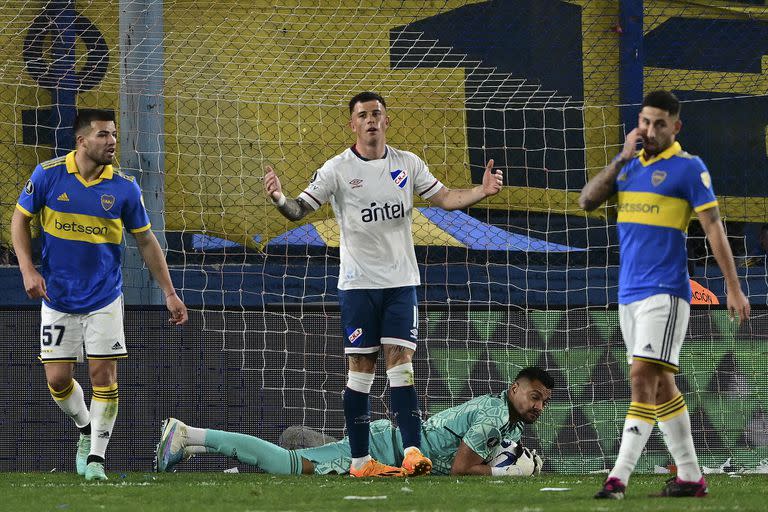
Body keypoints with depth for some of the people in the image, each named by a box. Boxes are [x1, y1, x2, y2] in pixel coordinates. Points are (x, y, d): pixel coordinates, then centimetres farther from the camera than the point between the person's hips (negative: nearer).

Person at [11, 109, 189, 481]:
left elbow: (146, 241, 4)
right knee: (57, 379, 1)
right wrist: (28, 270, -10)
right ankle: (86, 430, 30)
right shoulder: (48, 175, -9)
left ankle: (96, 458, 4)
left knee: (104, 375, -6)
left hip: (104, 297, 0)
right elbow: (20, 219, 3)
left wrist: (169, 293, 2)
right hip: (58, 297, 0)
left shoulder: (124, 188, -7)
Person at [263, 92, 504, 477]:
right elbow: (299, 210, -6)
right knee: (361, 370, -1)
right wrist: (279, 200, -28)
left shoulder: (407, 164, 6)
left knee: (400, 365, -6)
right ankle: (360, 460, 2)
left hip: (400, 282, 2)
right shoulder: (337, 170, -4)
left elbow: (446, 198, 9)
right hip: (358, 283, -2)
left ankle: (413, 452, -13)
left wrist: (482, 191, -7)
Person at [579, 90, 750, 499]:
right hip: (630, 292, 7)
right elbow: (587, 201, 3)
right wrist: (622, 158, -5)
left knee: (644, 377, -17)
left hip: (665, 292, -7)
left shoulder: (689, 168, -5)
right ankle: (690, 476, 15)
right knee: (660, 385, 9)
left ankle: (619, 476, -23)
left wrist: (733, 288, -10)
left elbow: (713, 228, -6)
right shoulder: (628, 163, 13)